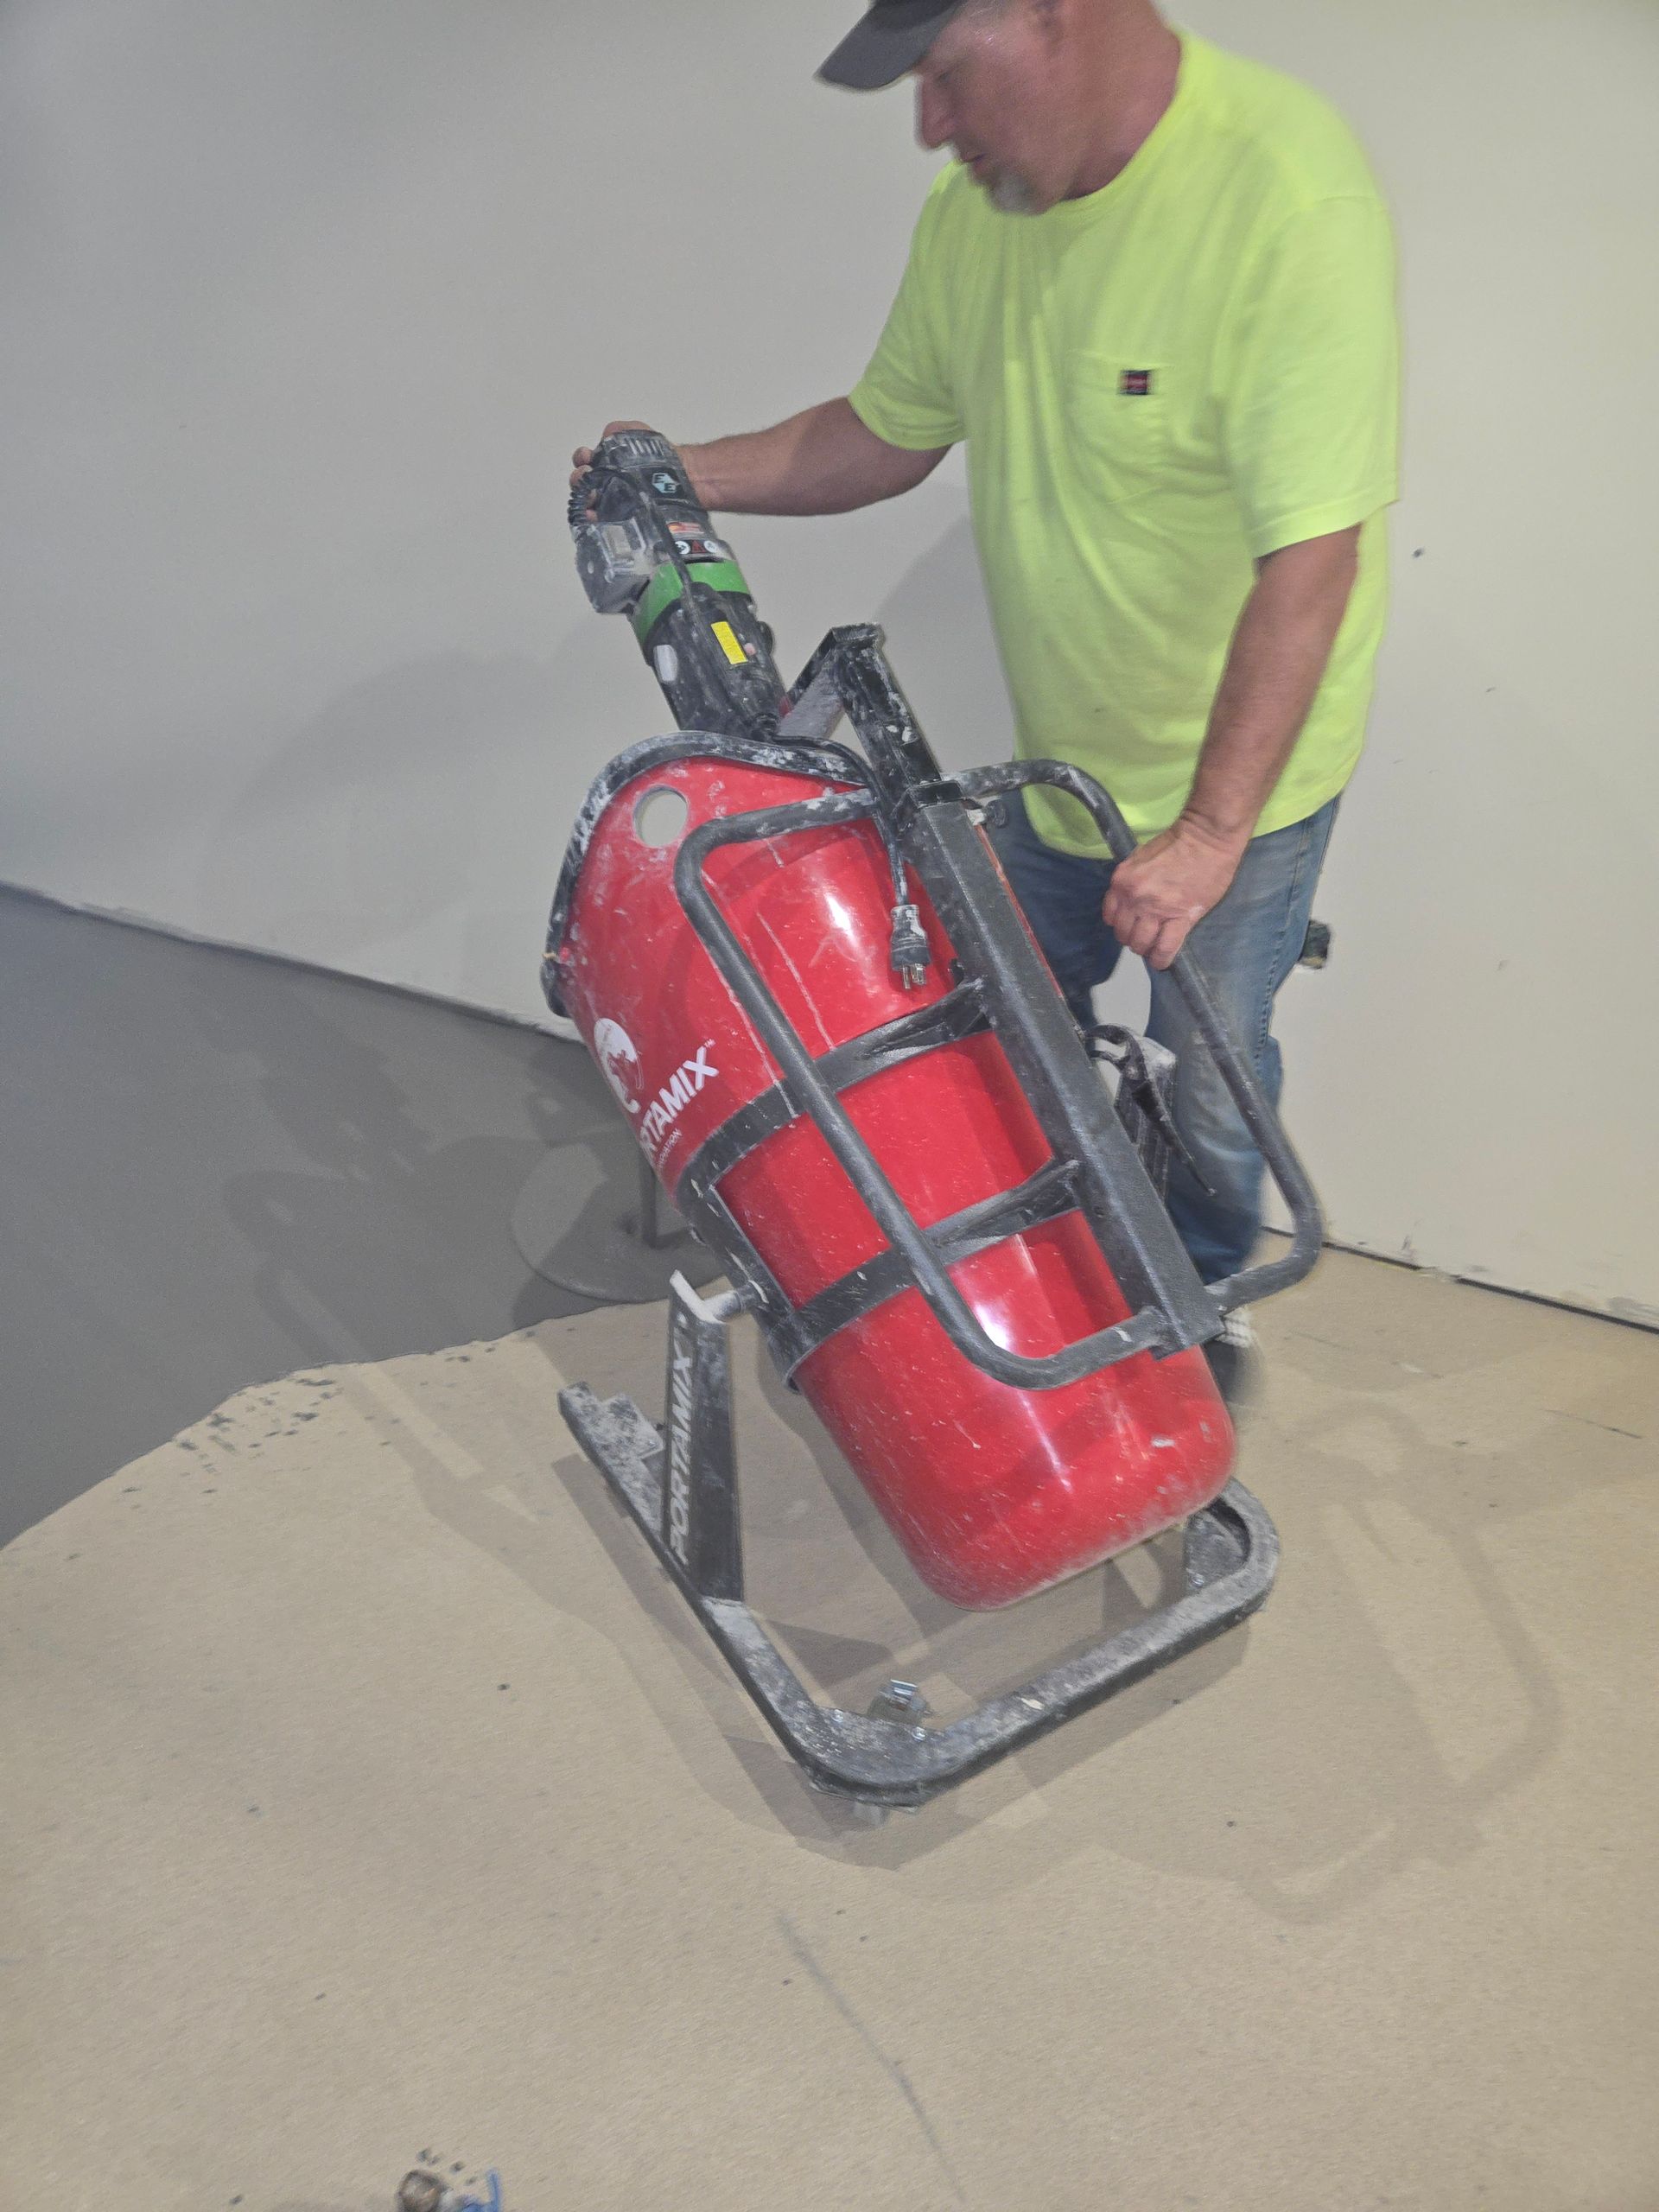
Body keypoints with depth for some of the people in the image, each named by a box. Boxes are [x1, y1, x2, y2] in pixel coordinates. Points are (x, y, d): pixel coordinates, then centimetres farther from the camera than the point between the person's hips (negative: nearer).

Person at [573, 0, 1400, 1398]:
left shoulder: (1286, 193, -26)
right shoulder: (979, 207, -4)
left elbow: (1312, 554, -30)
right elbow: (890, 433, 9)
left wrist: (1210, 828, -32)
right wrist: (688, 475, -3)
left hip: (1241, 767, -6)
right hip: (1061, 753, 6)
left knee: (1203, 1079, 6)